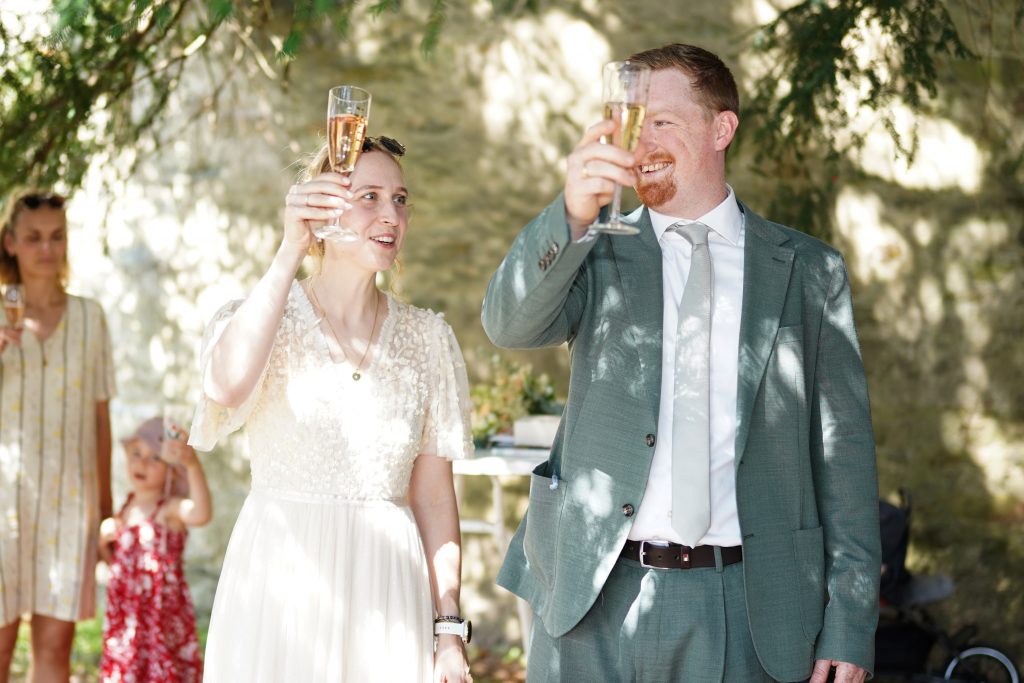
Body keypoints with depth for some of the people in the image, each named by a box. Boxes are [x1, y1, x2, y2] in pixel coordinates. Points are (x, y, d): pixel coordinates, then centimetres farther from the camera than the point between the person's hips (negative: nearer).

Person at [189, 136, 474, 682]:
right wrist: (290, 251, -24)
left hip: (388, 596, 3)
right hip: (281, 586, -2)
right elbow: (227, 387, -26)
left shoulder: (426, 338, 7)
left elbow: (434, 496, 7)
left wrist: (450, 630, 2)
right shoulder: (264, 319, -1)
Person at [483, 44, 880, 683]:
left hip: (744, 607, 0)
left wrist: (850, 622, -1)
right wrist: (573, 211, -29)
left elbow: (843, 449, 5)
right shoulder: (599, 253, 8)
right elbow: (510, 325, -12)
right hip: (595, 603, 1)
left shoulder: (809, 270, 7)